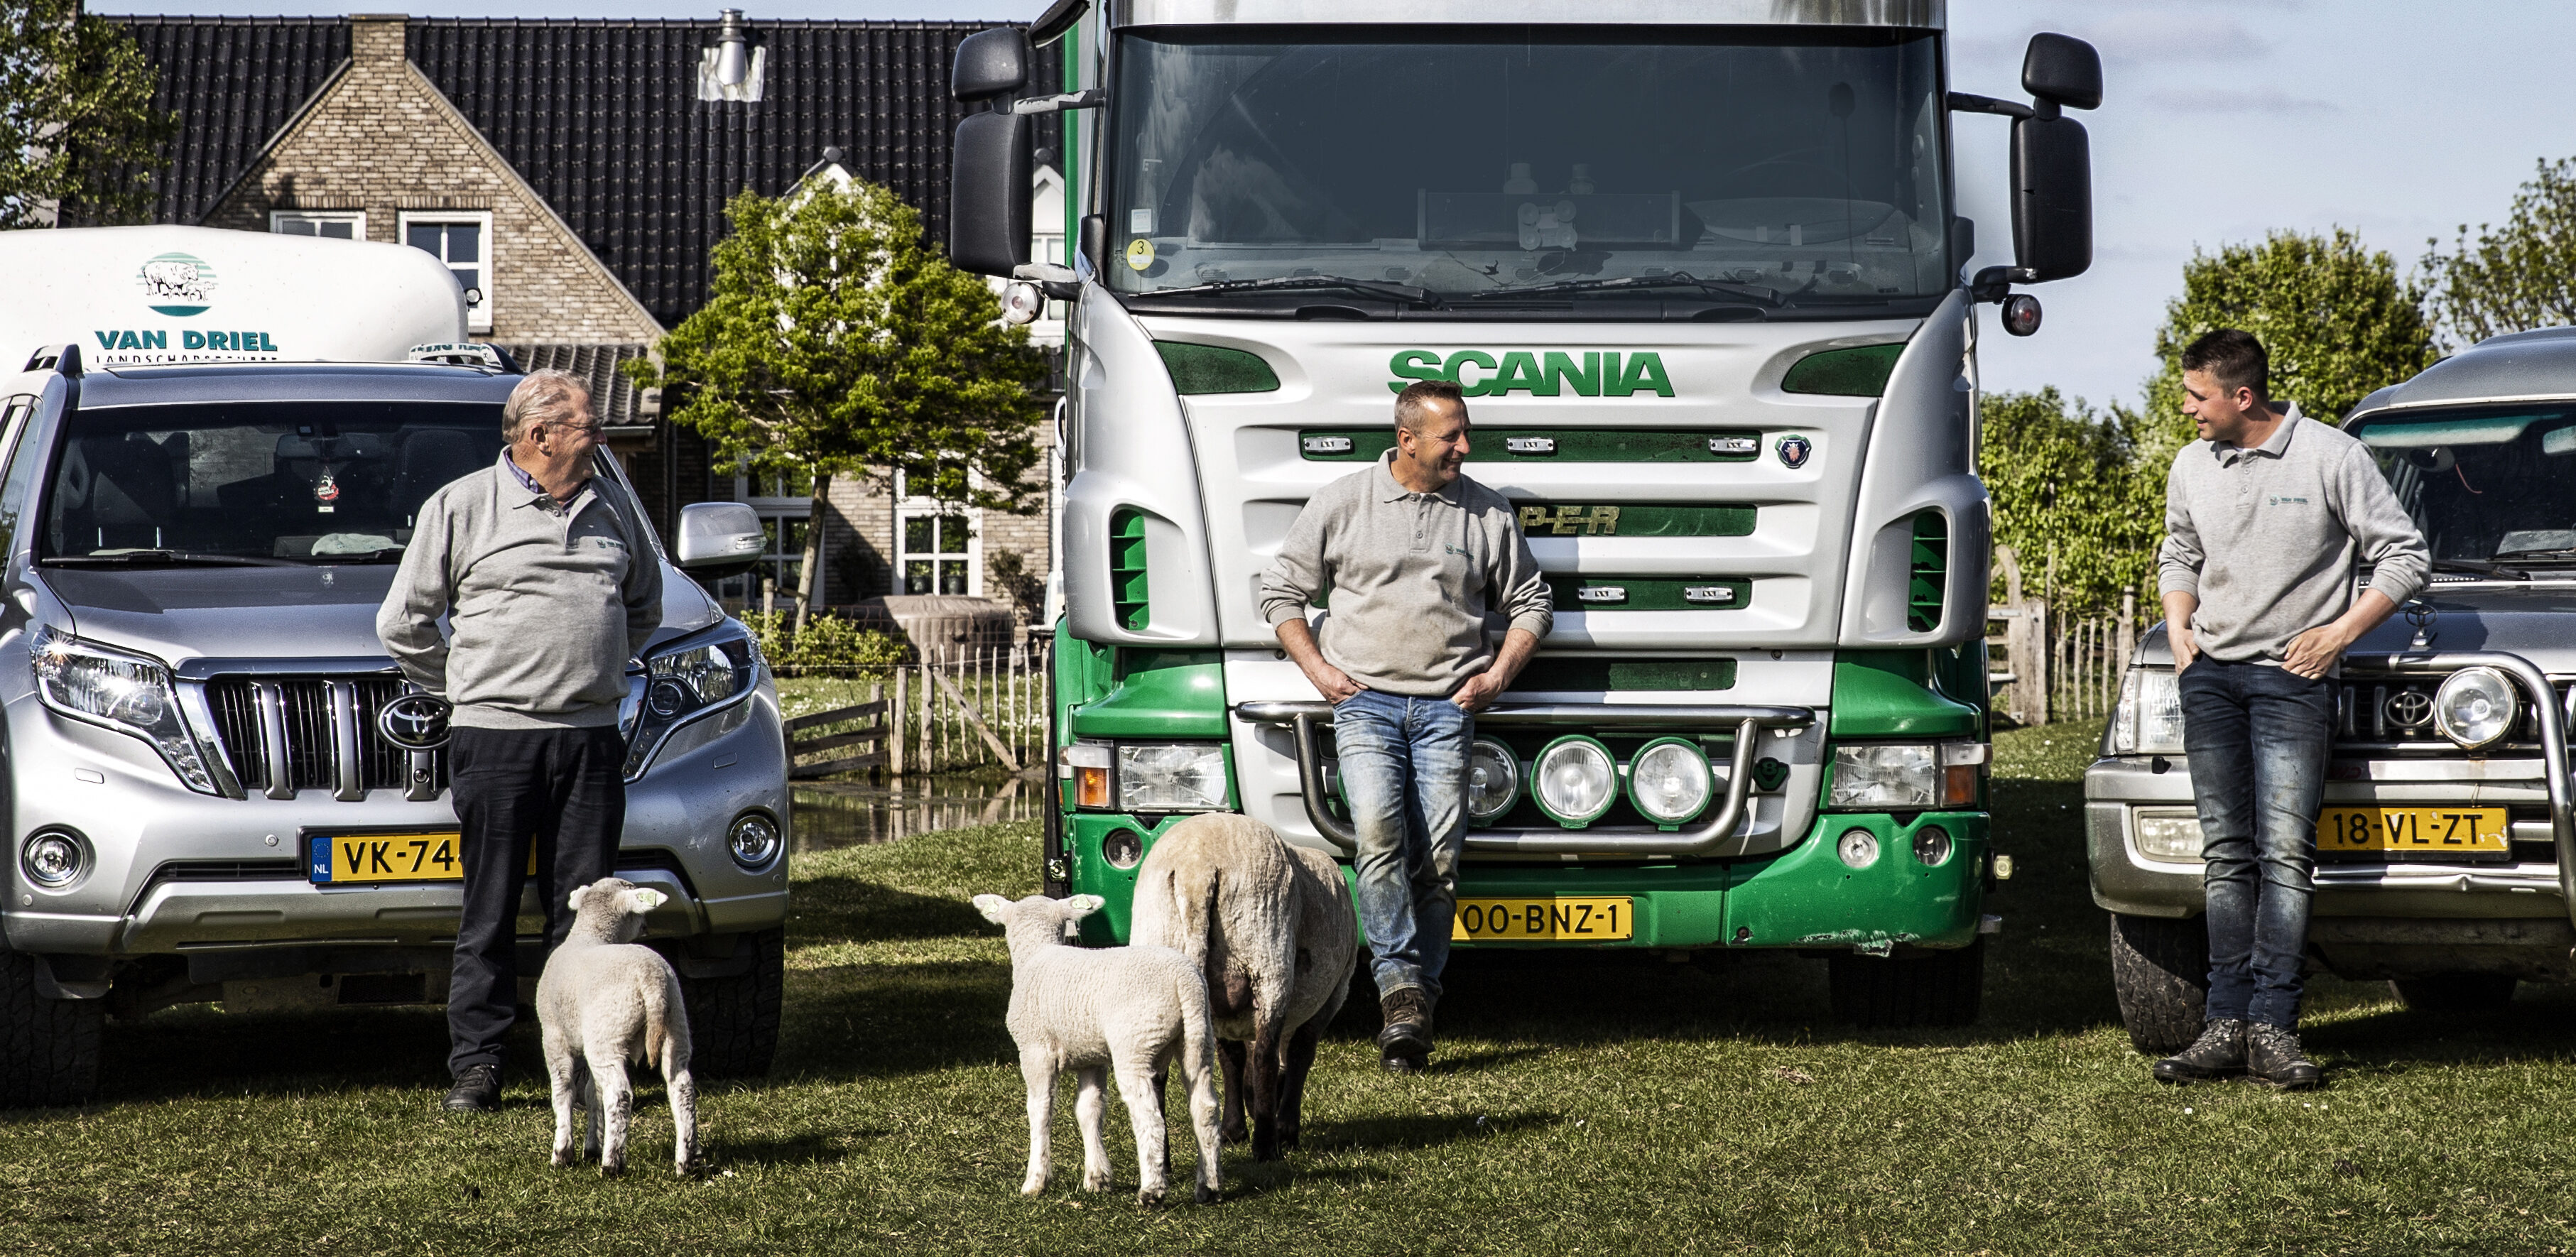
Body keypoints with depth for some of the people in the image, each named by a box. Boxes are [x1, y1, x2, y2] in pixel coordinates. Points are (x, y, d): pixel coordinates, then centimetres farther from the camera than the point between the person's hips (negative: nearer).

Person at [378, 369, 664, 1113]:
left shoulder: (613, 509, 14)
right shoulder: (460, 507, 1)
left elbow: (644, 607, 29)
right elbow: (404, 623, 5)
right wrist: (466, 688, 5)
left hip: (592, 738, 4)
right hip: (496, 737, -4)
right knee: (490, 913, -2)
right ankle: (476, 1065, 3)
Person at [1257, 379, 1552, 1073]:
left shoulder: (1488, 514, 10)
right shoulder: (1340, 504, 6)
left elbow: (1529, 603, 20)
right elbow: (1282, 592, 12)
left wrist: (1498, 673, 5)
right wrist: (1317, 668, 1)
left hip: (1447, 705, 2)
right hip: (1365, 699, -1)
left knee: (1439, 854, -5)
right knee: (1379, 831, -22)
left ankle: (1418, 1001, 2)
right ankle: (1400, 985, -22)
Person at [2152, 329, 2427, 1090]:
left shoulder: (2331, 458, -5)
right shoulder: (2192, 468, 11)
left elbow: (2403, 555, -1)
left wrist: (2340, 632, -8)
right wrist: (2179, 627, 10)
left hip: (2291, 677, -5)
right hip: (2210, 676, 5)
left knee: (2285, 851, -12)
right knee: (2227, 853, 2)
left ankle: (2273, 1026, -13)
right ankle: (2228, 1024, 1)